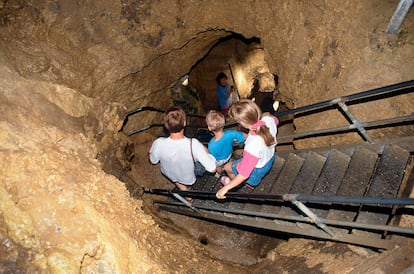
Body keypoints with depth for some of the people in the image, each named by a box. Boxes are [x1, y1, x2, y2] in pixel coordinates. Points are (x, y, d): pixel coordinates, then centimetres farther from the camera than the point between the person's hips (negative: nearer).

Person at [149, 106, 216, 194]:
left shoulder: (158, 144, -35)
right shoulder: (193, 144, -40)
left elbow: (153, 161, -12)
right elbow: (212, 169, -31)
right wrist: (205, 150, -15)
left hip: (170, 176, 1)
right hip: (189, 178, -1)